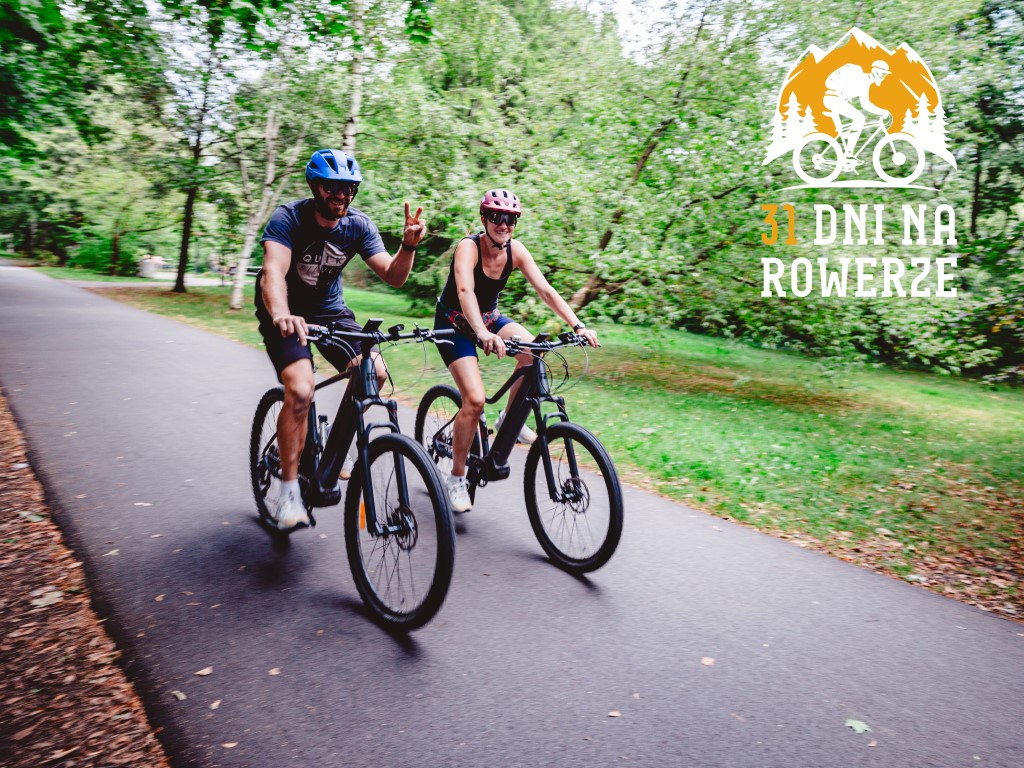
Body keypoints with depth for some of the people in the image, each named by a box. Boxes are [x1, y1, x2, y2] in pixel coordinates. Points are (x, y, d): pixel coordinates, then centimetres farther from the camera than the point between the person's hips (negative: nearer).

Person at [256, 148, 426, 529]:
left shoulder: (358, 225, -10)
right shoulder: (288, 218, -21)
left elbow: (393, 276, -15)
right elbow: (273, 271, -37)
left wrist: (408, 244, -36)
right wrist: (282, 316, -58)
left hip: (329, 309, 4)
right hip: (286, 314, -4)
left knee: (375, 372, -17)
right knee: (300, 390, -25)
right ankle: (289, 492, -11)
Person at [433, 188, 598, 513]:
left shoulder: (515, 250, -10)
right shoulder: (468, 247, -24)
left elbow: (546, 291, -16)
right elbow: (465, 292, -42)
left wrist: (578, 325, -28)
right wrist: (482, 334, -59)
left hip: (490, 318, 5)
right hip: (455, 324, -5)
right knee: (474, 400, -20)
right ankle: (457, 478, -2)